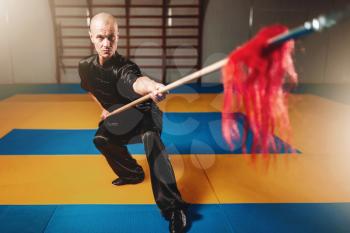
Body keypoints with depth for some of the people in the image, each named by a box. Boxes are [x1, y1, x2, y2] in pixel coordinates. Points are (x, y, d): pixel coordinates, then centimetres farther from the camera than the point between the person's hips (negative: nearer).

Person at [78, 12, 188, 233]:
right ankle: (132, 173, 35)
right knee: (101, 139, 13)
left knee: (150, 137, -33)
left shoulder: (124, 67, -34)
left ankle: (173, 206, -36)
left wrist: (152, 86, -81)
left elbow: (135, 81, -60)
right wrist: (104, 109, 6)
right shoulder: (86, 66, -13)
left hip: (144, 113, -7)